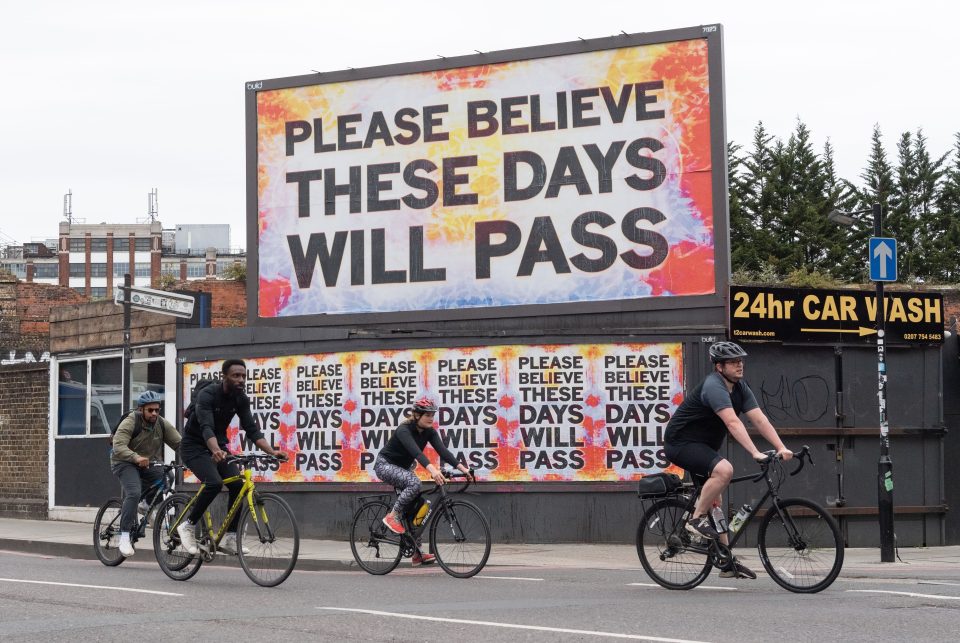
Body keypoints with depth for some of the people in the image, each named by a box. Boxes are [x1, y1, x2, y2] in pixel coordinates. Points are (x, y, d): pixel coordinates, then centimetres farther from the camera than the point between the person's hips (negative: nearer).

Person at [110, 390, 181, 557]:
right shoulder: (130, 422, -18)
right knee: (134, 493, -28)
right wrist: (136, 457, -49)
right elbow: (118, 446, -32)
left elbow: (179, 443, -9)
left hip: (149, 464, 6)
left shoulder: (162, 424, -3)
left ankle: (148, 502, 7)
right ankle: (124, 536, -25)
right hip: (125, 462, -5)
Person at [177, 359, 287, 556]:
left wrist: (272, 452, -25)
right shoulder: (207, 395, -25)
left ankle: (229, 538, -6)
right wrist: (216, 451, -57)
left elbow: (252, 430, -9)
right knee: (214, 483, -29)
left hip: (218, 446, 6)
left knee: (238, 484, -15)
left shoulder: (241, 399, -6)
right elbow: (206, 428, -38)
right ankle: (188, 526, -12)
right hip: (194, 446, -6)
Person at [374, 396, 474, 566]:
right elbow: (416, 452, -45)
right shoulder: (404, 430, -28)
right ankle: (393, 516, -20)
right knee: (414, 483, -34)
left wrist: (462, 468, -34)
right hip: (385, 465, -7)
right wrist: (432, 470, -61)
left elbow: (442, 451, -19)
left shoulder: (429, 431, -8)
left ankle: (417, 554, 5)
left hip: (403, 468, 7)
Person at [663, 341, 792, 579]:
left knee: (714, 502, 10)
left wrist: (781, 448, -16)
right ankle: (696, 519, -18)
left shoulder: (740, 388, 4)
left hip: (702, 446, 10)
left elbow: (760, 419, -4)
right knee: (724, 469, -32)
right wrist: (754, 453, -43)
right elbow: (733, 423, -35)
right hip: (680, 443, -10)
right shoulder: (714, 386, -24)